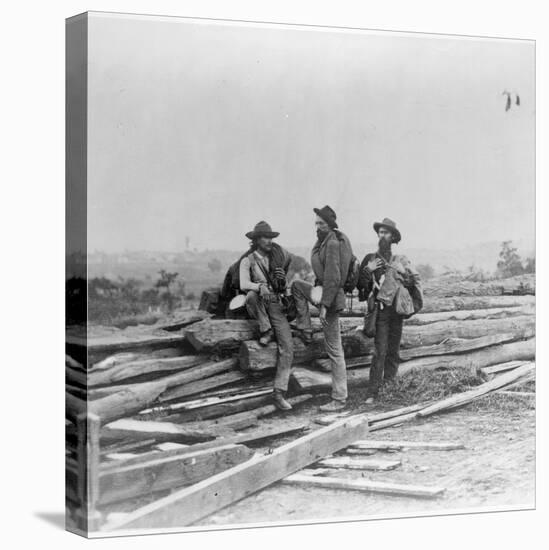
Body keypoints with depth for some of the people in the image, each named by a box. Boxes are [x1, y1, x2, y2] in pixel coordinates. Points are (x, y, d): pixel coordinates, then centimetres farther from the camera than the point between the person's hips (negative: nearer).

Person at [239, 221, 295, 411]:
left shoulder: (276, 254, 3)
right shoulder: (247, 260, -9)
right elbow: (244, 285, -25)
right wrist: (260, 286, -43)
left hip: (276, 306, 3)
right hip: (257, 308, -3)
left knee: (287, 348, -13)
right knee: (252, 295, -39)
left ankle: (279, 393, -9)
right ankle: (265, 331, -18)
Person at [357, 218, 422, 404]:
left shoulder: (401, 260, 10)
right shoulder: (370, 259, 8)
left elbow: (415, 280, 13)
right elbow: (360, 285, 7)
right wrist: (367, 270, -8)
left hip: (397, 309, 2)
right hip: (380, 310, -2)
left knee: (393, 350, 7)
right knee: (380, 351, -11)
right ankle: (372, 392, -12)